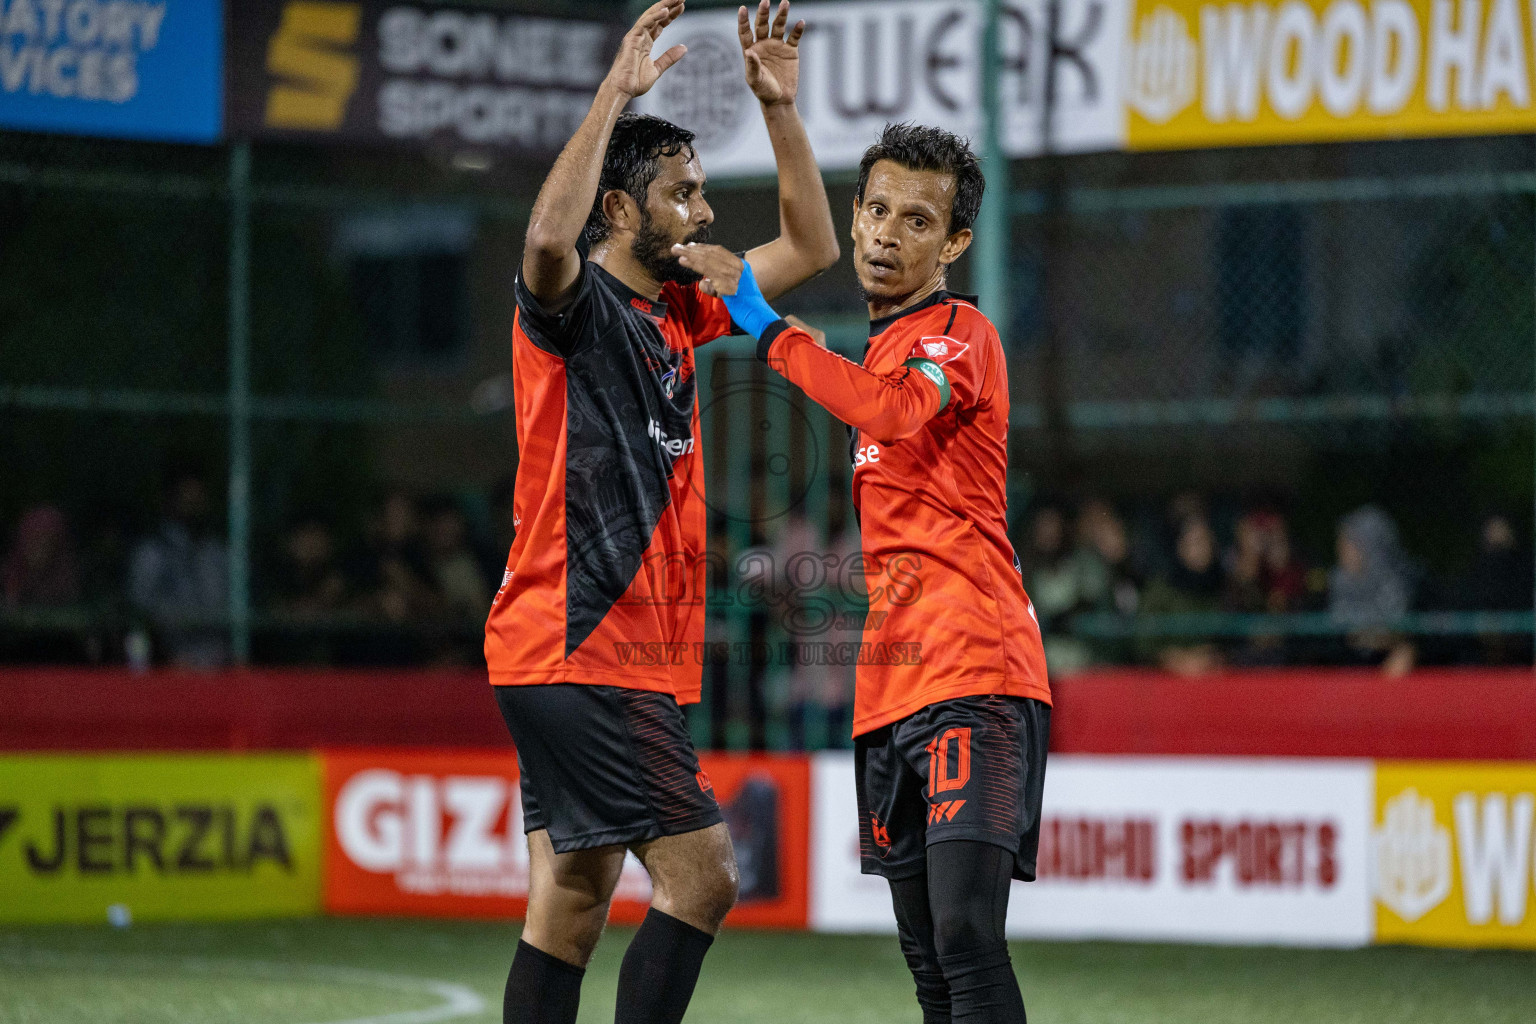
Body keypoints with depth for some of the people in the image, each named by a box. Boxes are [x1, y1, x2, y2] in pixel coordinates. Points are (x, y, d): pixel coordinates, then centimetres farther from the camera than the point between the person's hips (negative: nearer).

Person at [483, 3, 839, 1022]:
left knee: (575, 900, 8)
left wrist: (780, 106, 12)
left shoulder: (679, 309, 16)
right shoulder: (573, 305, -9)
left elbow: (811, 247, 23)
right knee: (703, 872, -14)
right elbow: (549, 238, -32)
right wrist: (616, 92, -30)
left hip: (633, 656, 9)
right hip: (578, 648, -9)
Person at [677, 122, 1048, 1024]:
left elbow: (893, 410, -26)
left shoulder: (961, 335, -3)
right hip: (891, 691, 9)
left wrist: (767, 324, -20)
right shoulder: (878, 352, 24)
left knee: (966, 935, -20)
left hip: (971, 679, -9)